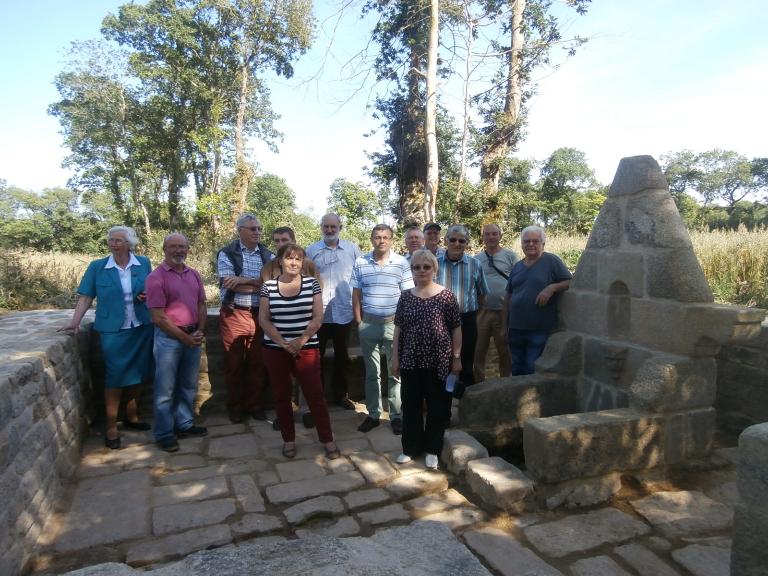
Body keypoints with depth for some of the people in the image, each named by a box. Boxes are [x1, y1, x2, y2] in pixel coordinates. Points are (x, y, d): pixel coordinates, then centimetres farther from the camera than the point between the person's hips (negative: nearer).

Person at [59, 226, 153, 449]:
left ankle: (131, 416, 29)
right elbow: (86, 297, -3)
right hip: (113, 330, -3)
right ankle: (111, 426, 10)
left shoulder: (143, 263, 2)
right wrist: (75, 322, -13)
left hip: (142, 328, 3)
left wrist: (147, 296, -8)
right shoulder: (97, 267, -3)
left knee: (137, 374, 12)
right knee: (115, 376, -1)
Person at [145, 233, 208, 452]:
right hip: (169, 338, -6)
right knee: (165, 389, 4)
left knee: (189, 385, 16)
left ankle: (184, 424, 31)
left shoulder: (194, 275, 7)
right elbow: (158, 317, -14)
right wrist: (185, 338, -12)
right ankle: (164, 434, 17)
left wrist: (200, 331, -4)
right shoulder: (156, 277, -11)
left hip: (193, 337, 6)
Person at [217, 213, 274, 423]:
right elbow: (229, 283, -15)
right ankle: (235, 407, 21)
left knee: (257, 363, 8)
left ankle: (255, 405, 22)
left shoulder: (268, 255, 8)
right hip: (234, 315, -2)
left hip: (260, 315, 3)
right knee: (234, 363, 6)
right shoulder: (226, 254, -1)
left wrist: (244, 280, -17)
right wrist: (260, 284, -10)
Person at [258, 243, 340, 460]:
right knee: (282, 396, 9)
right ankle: (288, 440, 24)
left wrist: (300, 341, -11)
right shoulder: (268, 286, 0)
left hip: (307, 349, -1)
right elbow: (263, 320, -1)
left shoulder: (312, 283, -2)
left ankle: (328, 440, 13)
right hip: (275, 350, 2)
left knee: (315, 394, 0)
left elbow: (318, 318, -4)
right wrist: (283, 343, -10)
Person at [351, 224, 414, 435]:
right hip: (369, 323, 2)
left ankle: (396, 415, 15)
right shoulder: (360, 263, 2)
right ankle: (373, 414, 21)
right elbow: (356, 295, 6)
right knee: (371, 372, 11)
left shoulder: (402, 263, -2)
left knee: (396, 372, 4)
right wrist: (359, 322, 2)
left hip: (394, 323, -1)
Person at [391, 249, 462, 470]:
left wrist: (456, 358, -3)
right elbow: (398, 328, 8)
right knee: (410, 406, 11)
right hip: (411, 361, 3)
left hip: (438, 362, -2)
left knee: (437, 407, 7)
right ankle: (411, 447, 27)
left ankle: (432, 450, 24)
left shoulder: (446, 296, -5)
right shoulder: (406, 296, 4)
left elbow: (456, 328, -1)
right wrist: (395, 357, 5)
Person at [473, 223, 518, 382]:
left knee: (505, 351, 10)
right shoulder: (476, 259, 9)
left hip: (505, 311, -2)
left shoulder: (510, 255, 1)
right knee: (478, 351, 8)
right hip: (481, 311, 2)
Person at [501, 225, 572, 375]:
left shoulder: (551, 261, -4)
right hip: (516, 329, 6)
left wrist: (552, 287, -22)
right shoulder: (517, 267, 13)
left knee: (533, 371, 0)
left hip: (540, 330, -5)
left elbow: (570, 282, -5)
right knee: (517, 370, 16)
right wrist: (504, 325, 14)